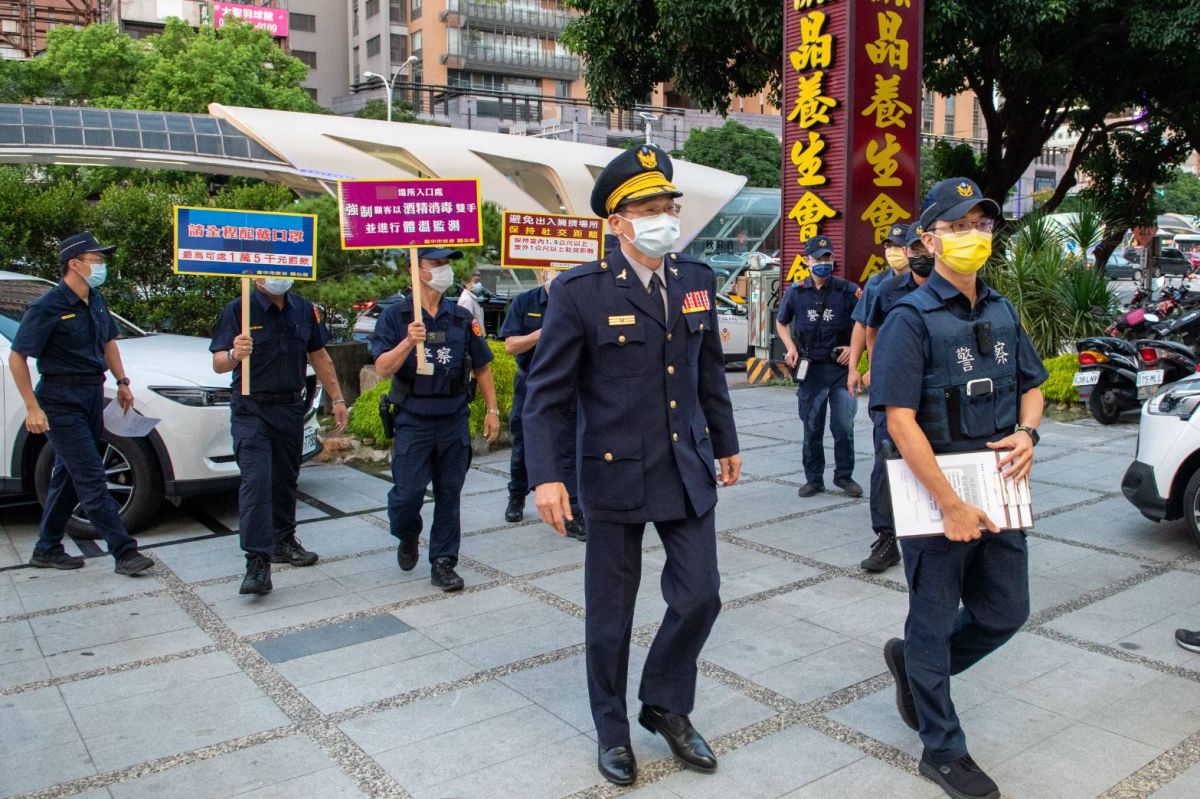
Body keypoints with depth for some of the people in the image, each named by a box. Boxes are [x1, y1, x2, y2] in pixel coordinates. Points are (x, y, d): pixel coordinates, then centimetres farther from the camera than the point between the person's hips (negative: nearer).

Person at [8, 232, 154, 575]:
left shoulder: (96, 301, 8)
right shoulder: (47, 307, -15)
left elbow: (108, 341, 23)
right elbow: (17, 357, -13)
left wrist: (122, 382, 15)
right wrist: (32, 408, -17)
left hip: (92, 395, 8)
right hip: (62, 402, -8)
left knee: (68, 475, 14)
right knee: (92, 480, -7)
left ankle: (47, 549, 26)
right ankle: (124, 552, -5)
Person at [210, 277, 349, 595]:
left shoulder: (304, 310, 7)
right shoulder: (237, 310, -8)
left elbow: (319, 357, 15)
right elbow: (218, 363, -14)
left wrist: (337, 398, 12)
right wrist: (234, 356, -36)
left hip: (291, 407, 5)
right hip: (251, 411, -5)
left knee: (286, 478, 15)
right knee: (255, 480, -14)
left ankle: (283, 541, 31)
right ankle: (257, 561, -15)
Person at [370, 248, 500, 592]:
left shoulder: (462, 318, 7)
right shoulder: (395, 316, -2)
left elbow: (481, 367, 11)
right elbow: (383, 368, -11)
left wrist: (492, 410, 7)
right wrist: (409, 342, -26)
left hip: (455, 420, 3)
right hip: (413, 421, -2)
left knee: (449, 495, 6)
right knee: (407, 493, -3)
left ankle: (443, 563, 18)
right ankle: (407, 537, 30)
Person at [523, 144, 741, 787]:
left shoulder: (695, 279, 5)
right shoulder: (580, 291, -11)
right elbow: (548, 390, -11)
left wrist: (726, 443, 21)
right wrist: (546, 475, -19)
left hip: (687, 469, 5)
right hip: (615, 471, -4)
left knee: (699, 595, 7)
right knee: (610, 612, 9)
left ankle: (666, 706, 33)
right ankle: (612, 730, 31)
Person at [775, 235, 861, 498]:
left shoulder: (847, 290, -2)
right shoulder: (796, 292, 3)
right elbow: (781, 322, 19)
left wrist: (855, 348, -7)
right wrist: (790, 348, 4)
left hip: (841, 367, -1)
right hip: (810, 369, 2)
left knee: (844, 426, -1)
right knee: (812, 429, 9)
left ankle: (844, 476, 16)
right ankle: (814, 479, 20)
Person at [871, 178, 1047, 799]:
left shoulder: (1002, 312, 9)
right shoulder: (911, 318, -13)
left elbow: (1031, 386, 19)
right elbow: (900, 421, -19)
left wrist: (1026, 432, -4)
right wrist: (951, 505, -21)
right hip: (936, 495, -7)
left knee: (1005, 613, 17)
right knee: (935, 621, 8)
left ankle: (912, 662, 41)